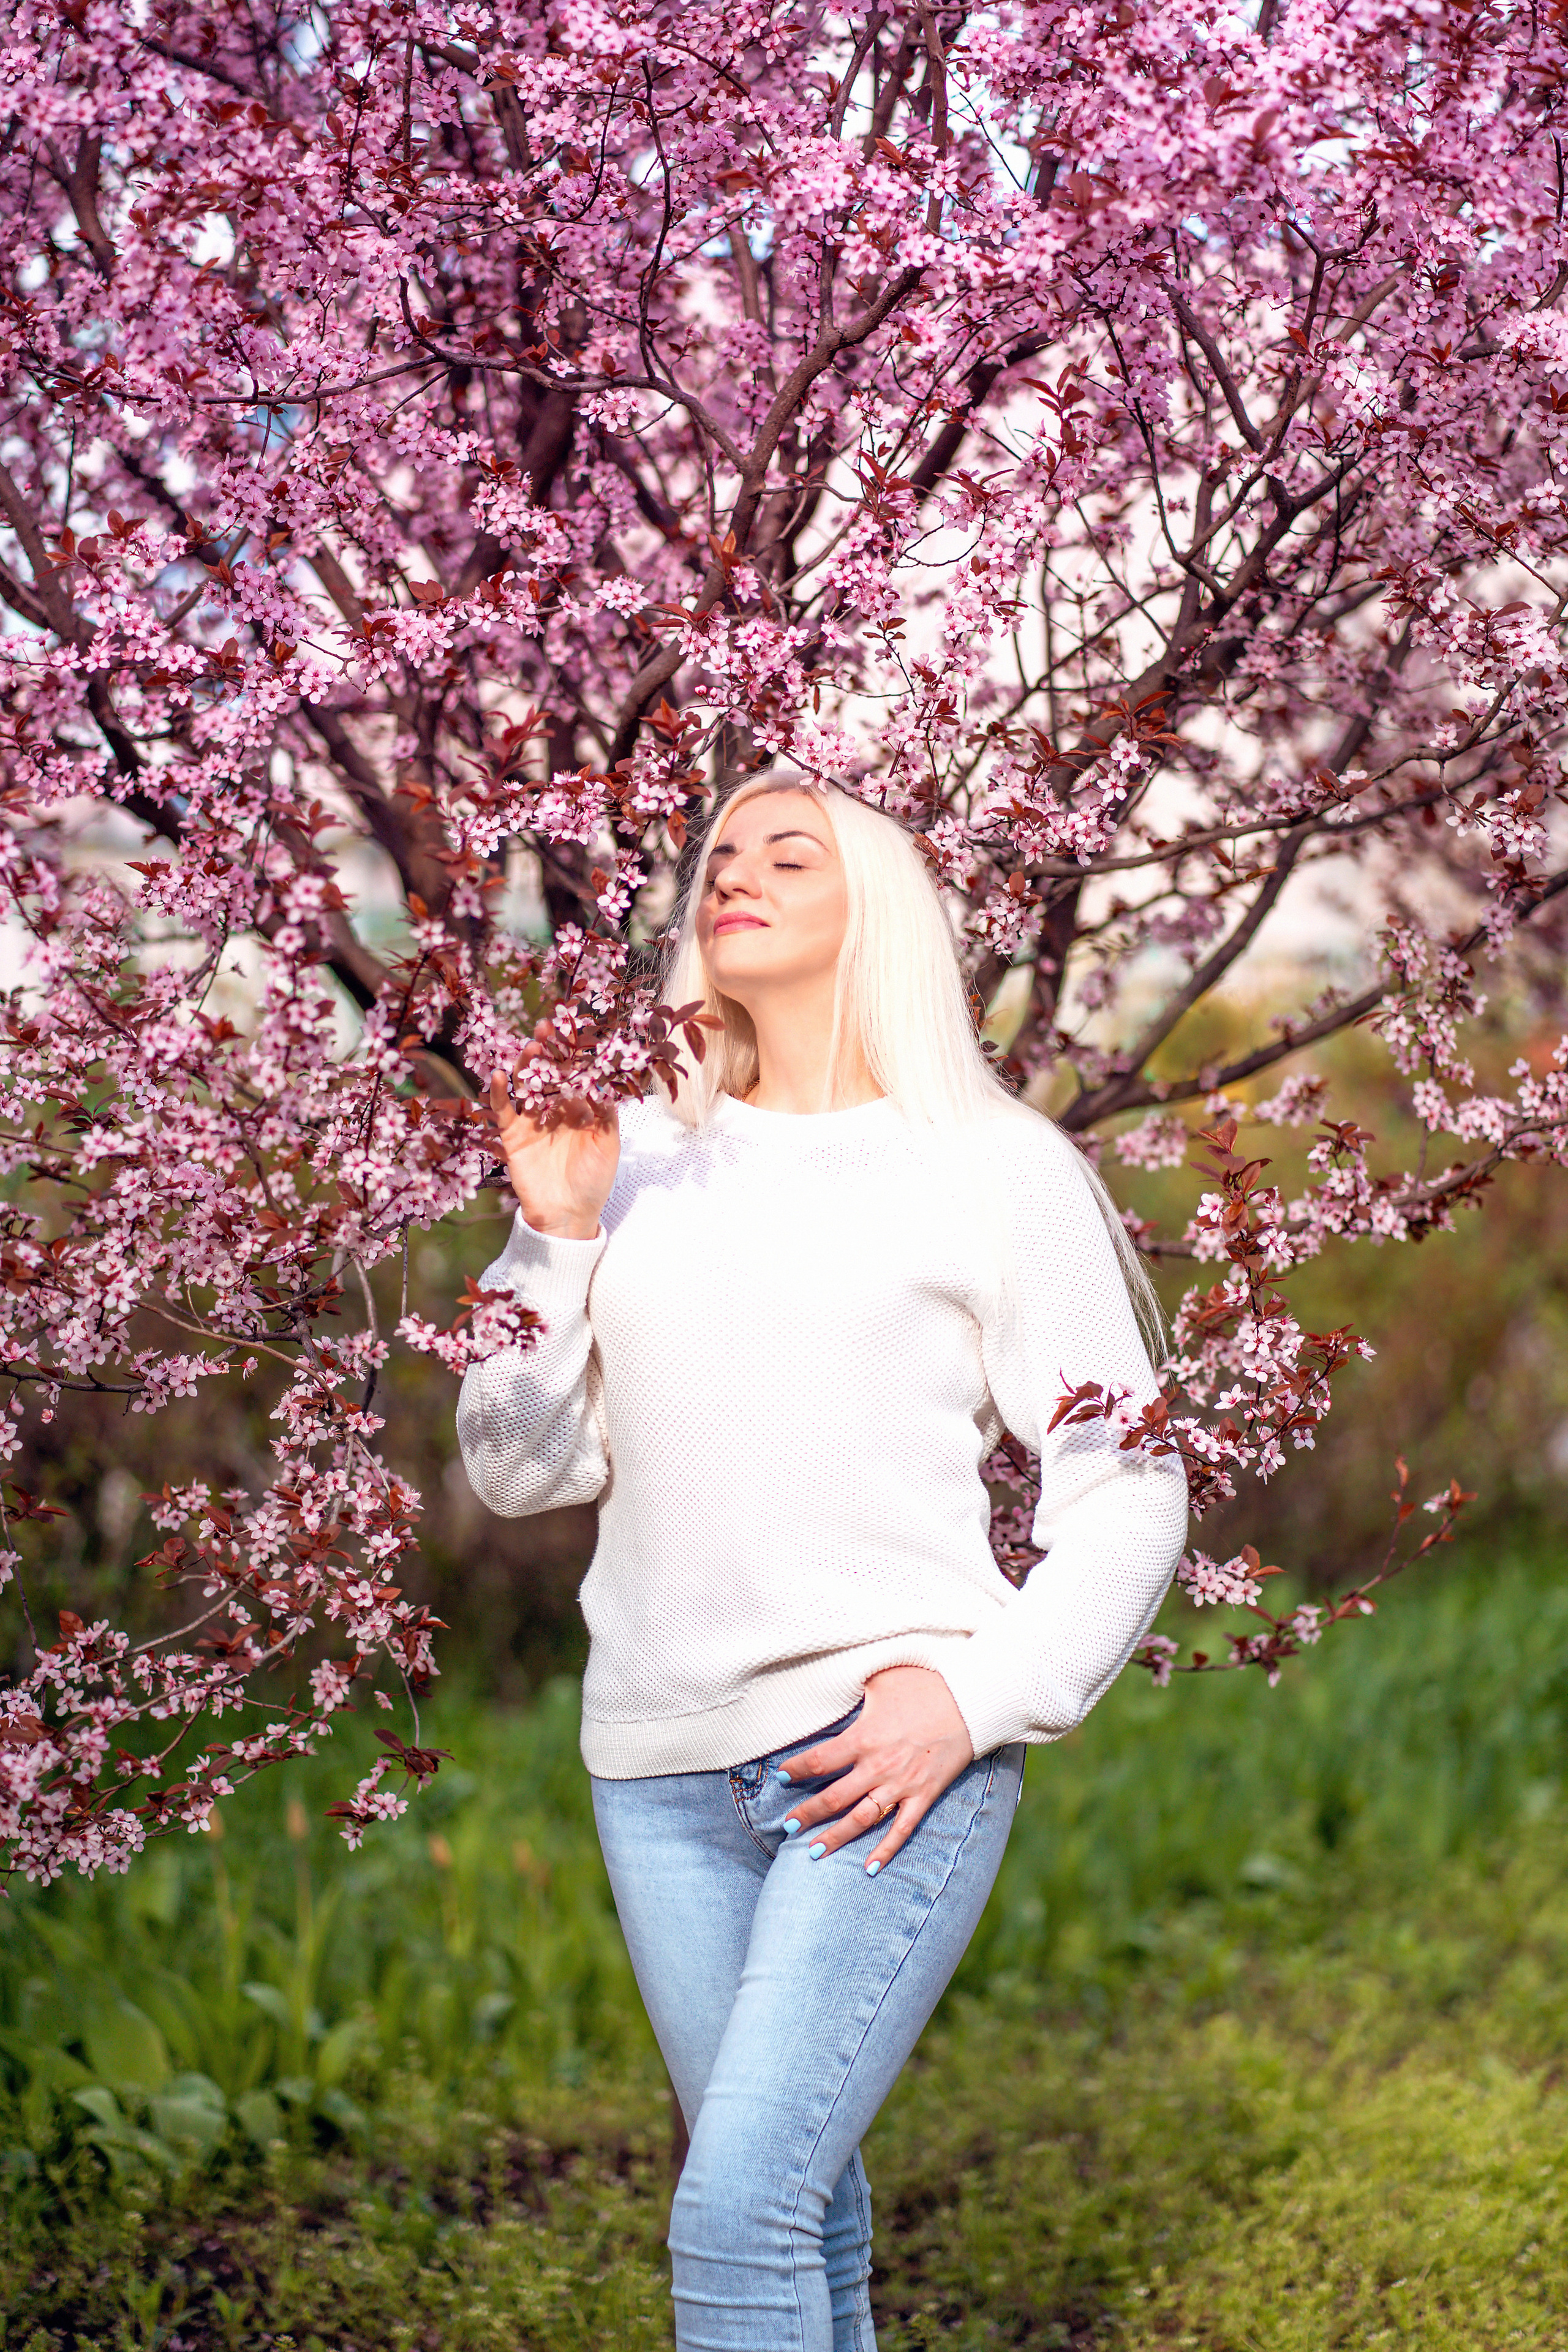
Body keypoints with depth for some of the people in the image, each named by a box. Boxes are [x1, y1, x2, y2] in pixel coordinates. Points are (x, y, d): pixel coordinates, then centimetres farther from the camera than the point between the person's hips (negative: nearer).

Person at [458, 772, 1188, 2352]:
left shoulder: (995, 1168, 3)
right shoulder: (639, 1158, 12)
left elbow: (1126, 1492, 4)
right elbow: (519, 1468, 10)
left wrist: (978, 1695, -10)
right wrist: (555, 1236, -2)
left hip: (888, 1758, -4)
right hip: (662, 1765, 4)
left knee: (738, 2211, -15)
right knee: (806, 2215, 13)